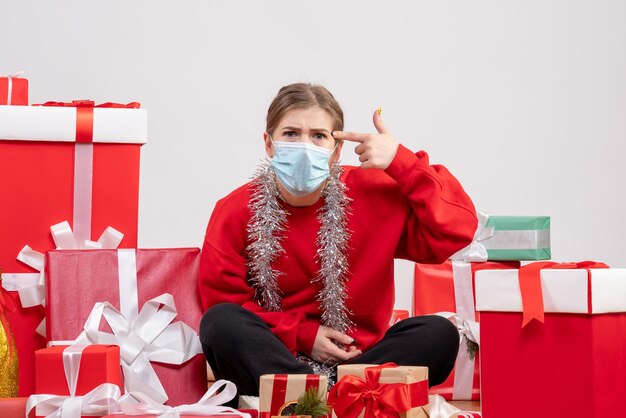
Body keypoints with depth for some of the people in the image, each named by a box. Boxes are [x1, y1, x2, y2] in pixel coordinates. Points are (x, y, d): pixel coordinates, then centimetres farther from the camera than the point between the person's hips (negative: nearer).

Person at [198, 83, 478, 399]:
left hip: (356, 358, 1)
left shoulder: (372, 193, -3)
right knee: (221, 323, -30)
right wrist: (304, 334, -10)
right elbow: (222, 300, -2)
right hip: (272, 357, -1)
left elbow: (456, 229, -9)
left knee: (439, 334, -22)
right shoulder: (235, 212, -4)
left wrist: (400, 161, -15)